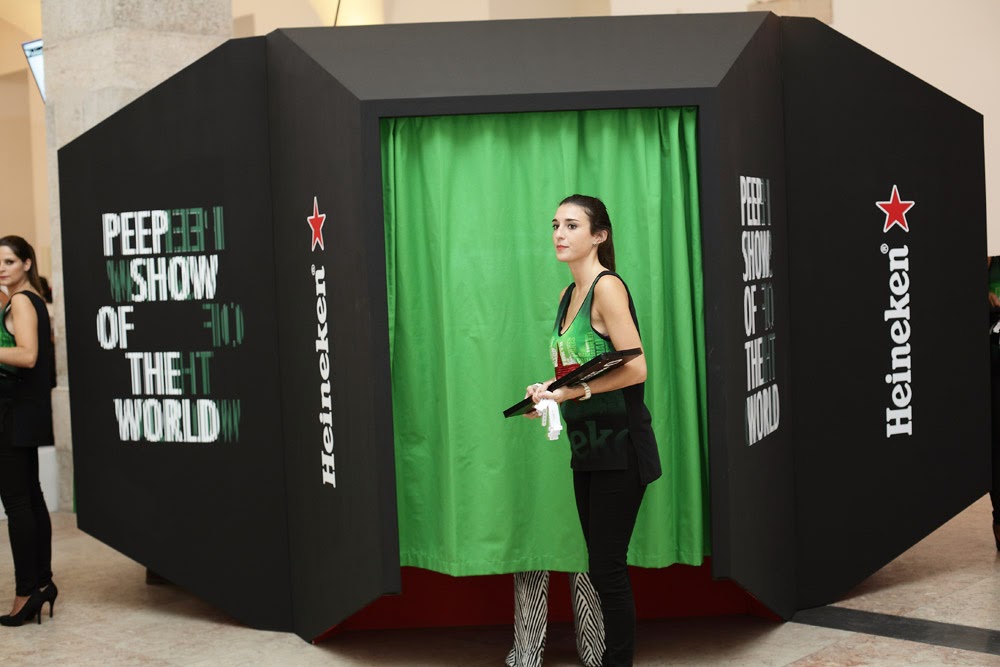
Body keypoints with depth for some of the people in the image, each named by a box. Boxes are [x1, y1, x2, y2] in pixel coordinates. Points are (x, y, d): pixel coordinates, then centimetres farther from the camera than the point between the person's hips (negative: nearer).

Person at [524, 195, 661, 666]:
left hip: (619, 446, -9)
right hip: (586, 447, 9)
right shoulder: (568, 294, 13)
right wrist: (548, 390, 6)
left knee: (606, 568, -5)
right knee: (602, 564, 13)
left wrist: (572, 391, -19)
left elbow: (635, 369, -20)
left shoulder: (608, 287, -13)